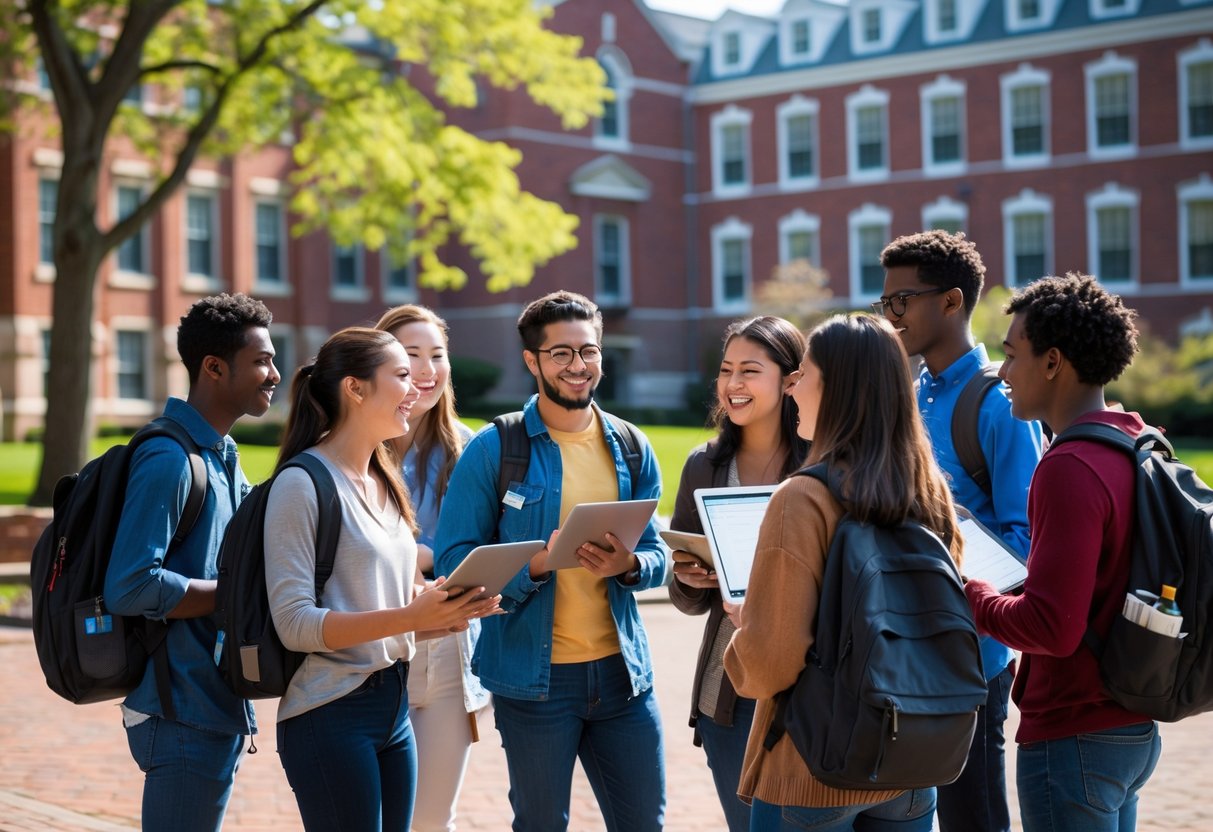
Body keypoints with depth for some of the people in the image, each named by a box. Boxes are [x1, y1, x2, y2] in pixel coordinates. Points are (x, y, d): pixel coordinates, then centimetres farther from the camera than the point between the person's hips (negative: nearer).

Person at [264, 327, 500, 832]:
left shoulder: (383, 483, 14)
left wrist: (450, 614, -2)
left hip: (394, 708, 8)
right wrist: (410, 616, -24)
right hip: (332, 714, -8)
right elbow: (294, 624, -17)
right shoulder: (303, 483, -11)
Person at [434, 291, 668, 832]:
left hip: (621, 668, 4)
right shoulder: (494, 449, -6)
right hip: (533, 672, -4)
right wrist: (538, 564, -24)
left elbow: (655, 554, 11)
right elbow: (454, 559, -9)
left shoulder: (630, 448, 7)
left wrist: (628, 565, -13)